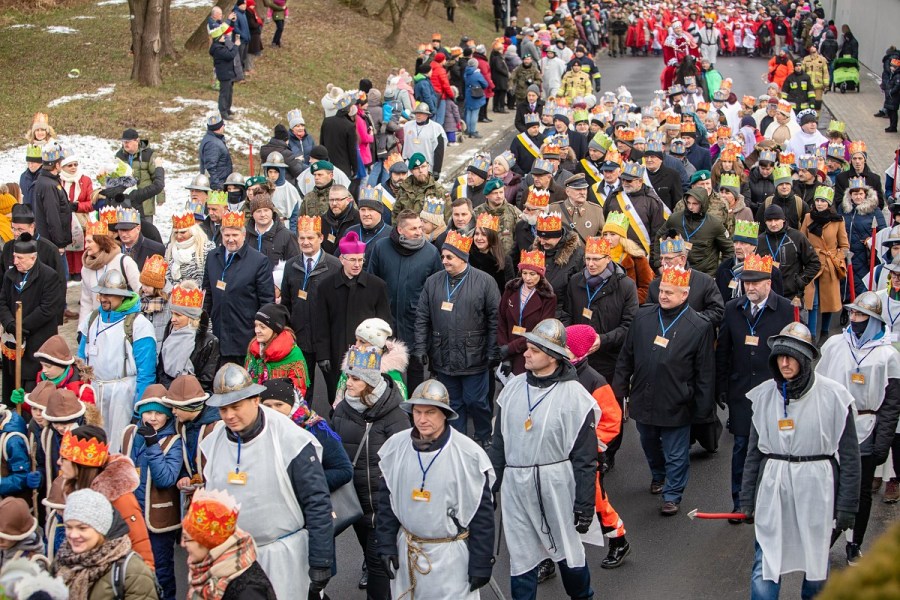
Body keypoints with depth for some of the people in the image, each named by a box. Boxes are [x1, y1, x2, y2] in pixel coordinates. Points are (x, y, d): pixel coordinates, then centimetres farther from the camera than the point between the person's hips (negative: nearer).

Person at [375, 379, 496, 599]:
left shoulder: (468, 455, -15)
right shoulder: (396, 447, -4)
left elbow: (482, 512, -9)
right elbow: (386, 498, 8)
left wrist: (481, 565, -8)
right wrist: (386, 544, 4)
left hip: (451, 555, -4)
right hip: (406, 551, 4)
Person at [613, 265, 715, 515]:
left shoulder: (699, 327, -11)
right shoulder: (643, 316, 0)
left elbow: (705, 373, -7)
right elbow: (626, 357, 8)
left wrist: (703, 409, -7)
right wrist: (619, 390, 7)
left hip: (675, 405, -4)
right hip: (643, 399, 4)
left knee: (675, 455, 6)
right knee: (649, 446, 23)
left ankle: (672, 495, 22)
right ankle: (658, 476, 48)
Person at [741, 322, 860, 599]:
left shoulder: (833, 396, -9)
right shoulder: (765, 395, 1)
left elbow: (849, 455, -4)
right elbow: (754, 451, 9)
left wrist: (847, 506, -4)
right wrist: (747, 498, 9)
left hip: (817, 489, -2)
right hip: (773, 488, 2)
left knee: (817, 562, 13)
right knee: (764, 566, 0)